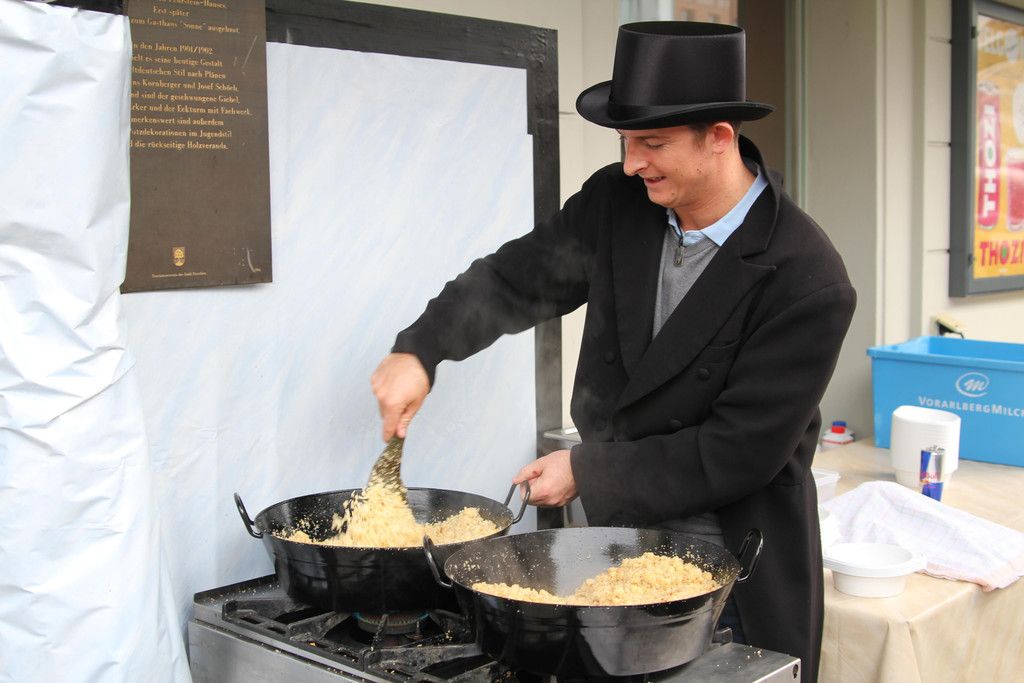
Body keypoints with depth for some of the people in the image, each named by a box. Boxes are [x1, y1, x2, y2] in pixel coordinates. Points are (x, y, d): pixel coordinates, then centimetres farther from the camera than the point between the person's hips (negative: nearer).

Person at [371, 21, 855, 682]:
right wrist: (419, 350, -9)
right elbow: (521, 276, 5)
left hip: (735, 577, -4)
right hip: (617, 534, 5)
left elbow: (738, 453, -21)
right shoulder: (617, 201, -6)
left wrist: (587, 471, -15)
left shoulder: (809, 281, -23)